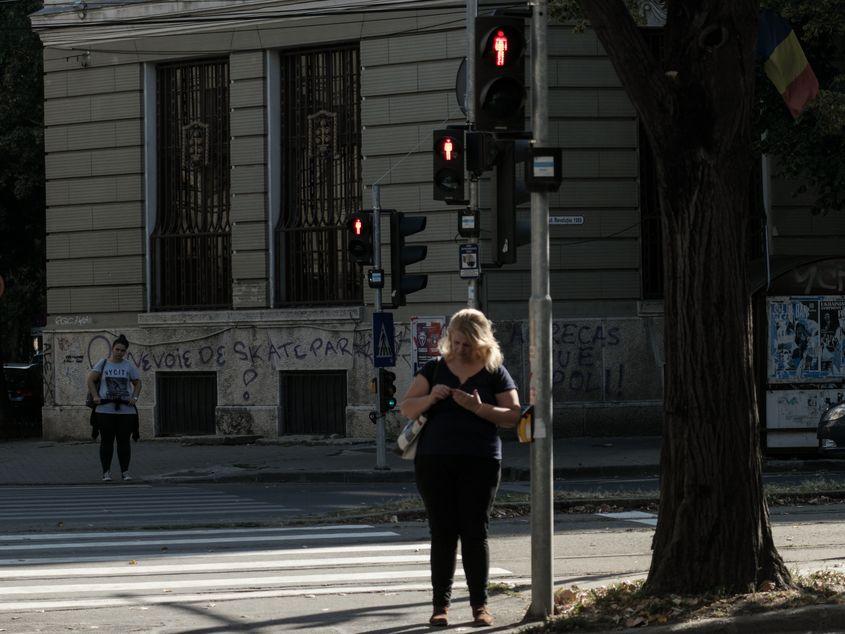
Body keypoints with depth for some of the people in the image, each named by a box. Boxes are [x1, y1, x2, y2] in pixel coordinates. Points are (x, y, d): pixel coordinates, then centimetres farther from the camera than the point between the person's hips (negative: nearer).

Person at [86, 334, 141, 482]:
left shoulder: (129, 366, 8)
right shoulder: (103, 364, 4)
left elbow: (137, 383, 16)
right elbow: (90, 380, 3)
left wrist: (134, 397, 0)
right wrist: (95, 396, -7)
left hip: (126, 409, 1)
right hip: (105, 409, -1)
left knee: (124, 441, 2)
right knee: (107, 441, 1)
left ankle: (125, 471, 9)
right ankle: (106, 472, 6)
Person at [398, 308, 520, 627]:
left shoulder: (495, 373, 5)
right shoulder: (434, 369, 9)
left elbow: (513, 415, -2)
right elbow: (406, 408, 6)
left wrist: (479, 408, -18)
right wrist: (429, 398, -14)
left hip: (479, 464, -1)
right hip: (435, 462, 1)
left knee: (475, 532, -1)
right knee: (442, 533, 1)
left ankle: (480, 604, 4)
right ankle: (440, 603, 3)